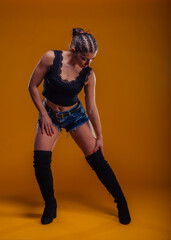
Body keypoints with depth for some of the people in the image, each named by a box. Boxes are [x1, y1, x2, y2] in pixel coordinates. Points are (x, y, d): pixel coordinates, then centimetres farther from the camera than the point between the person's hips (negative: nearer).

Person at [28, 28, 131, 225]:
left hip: (75, 115, 0)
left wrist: (99, 137, -2)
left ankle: (121, 203, 14)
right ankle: (50, 206, 12)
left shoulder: (88, 75, -14)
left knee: (97, 160, -5)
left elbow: (92, 108, -6)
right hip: (49, 115, 0)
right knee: (40, 161, -14)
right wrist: (44, 115, -9)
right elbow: (32, 86, -8)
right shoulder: (51, 58, -17)